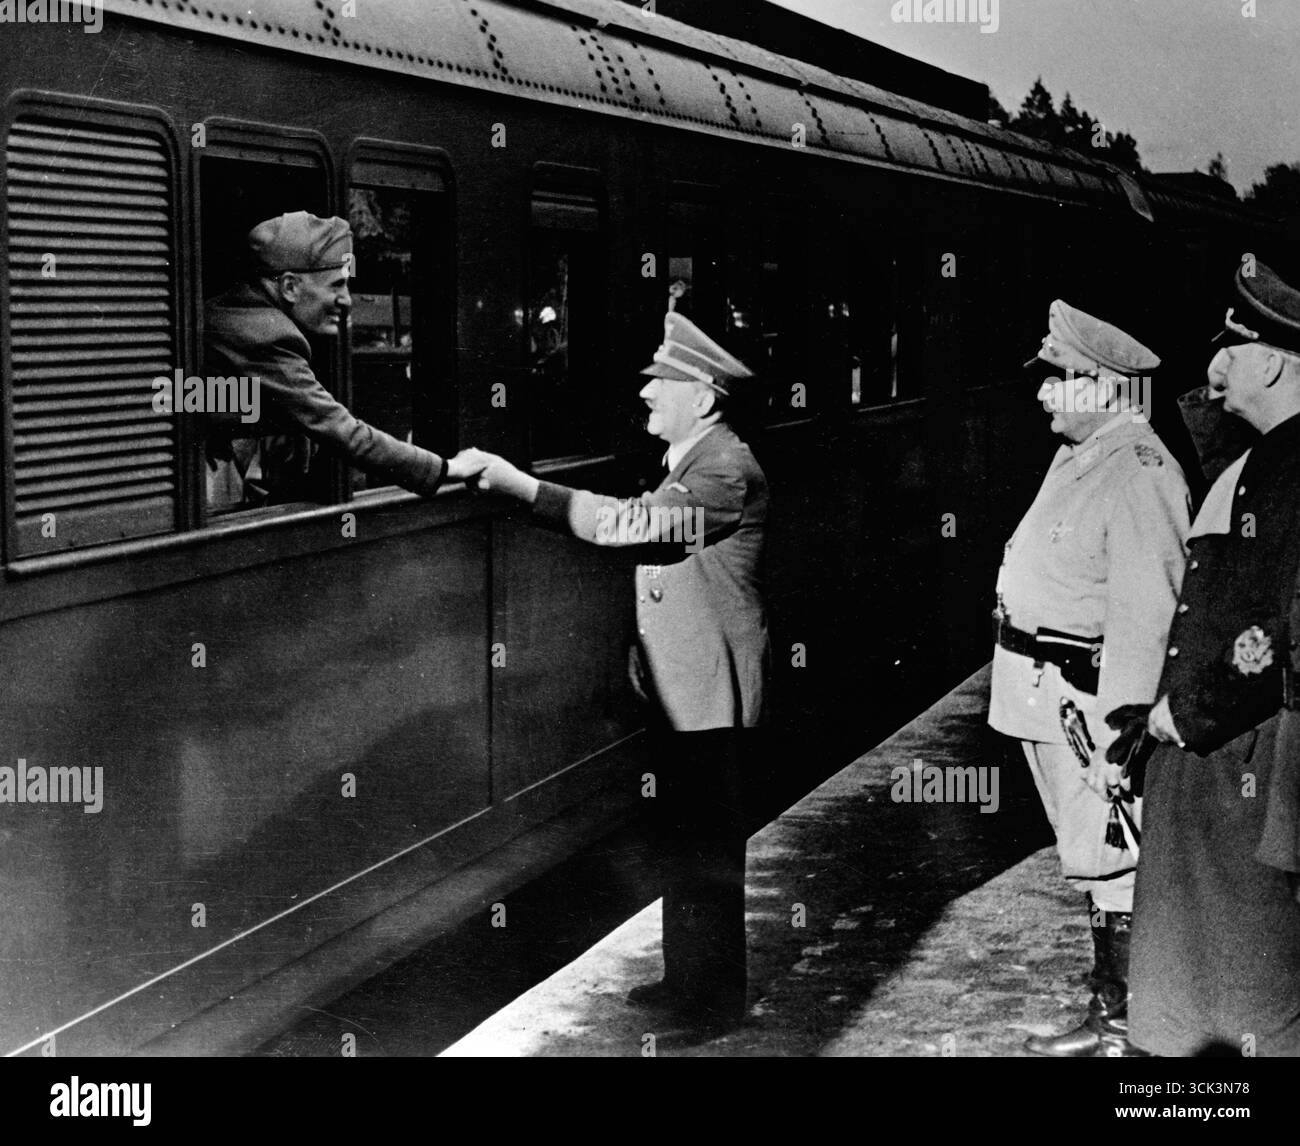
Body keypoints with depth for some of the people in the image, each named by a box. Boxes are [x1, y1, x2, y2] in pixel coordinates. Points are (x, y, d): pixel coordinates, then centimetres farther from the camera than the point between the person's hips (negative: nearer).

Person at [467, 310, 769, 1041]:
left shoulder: (726, 470, -19)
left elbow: (637, 523, -30)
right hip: (682, 686, 10)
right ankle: (688, 980, 29)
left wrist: (519, 485, -30)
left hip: (708, 693, -10)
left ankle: (714, 1004, 8)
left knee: (706, 852, -2)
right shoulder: (694, 461, 14)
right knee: (685, 842, 18)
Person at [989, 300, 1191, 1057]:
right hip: (1044, 697, 10)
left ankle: (1125, 1031, 8)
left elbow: (1143, 617, -24)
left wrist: (1119, 736, -25)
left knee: (1110, 866, -2)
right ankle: (1110, 1011, 29)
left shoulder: (1137, 471, -19)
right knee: (1093, 865, 18)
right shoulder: (1079, 456, 12)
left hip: (1087, 699, -10)